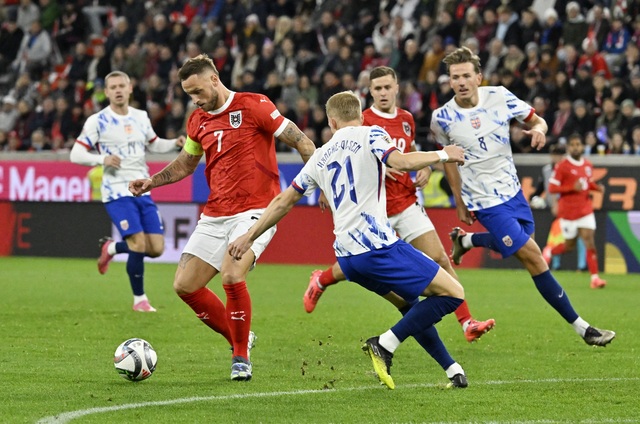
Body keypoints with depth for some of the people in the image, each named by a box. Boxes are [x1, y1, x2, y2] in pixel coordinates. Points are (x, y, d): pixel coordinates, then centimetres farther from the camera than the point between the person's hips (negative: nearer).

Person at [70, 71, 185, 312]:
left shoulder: (141, 118, 9)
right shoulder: (97, 121, -6)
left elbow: (154, 145, 24)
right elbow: (76, 155, -8)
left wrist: (175, 143, 4)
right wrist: (102, 159, -24)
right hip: (117, 193, -6)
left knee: (156, 248, 0)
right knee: (139, 245, -17)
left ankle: (111, 248, 27)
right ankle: (139, 299, 2)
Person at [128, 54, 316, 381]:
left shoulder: (253, 106, -9)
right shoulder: (197, 121, 11)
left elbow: (301, 142, -7)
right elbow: (185, 163, 27)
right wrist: (151, 181, 13)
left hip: (254, 211, -7)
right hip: (214, 216, 7)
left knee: (232, 277, -27)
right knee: (184, 285, 0)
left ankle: (241, 357, -7)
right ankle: (239, 338, 19)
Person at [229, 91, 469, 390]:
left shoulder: (321, 156, 20)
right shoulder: (370, 135, 3)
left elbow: (284, 201, 24)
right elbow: (401, 163, -16)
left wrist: (250, 236, 34)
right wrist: (442, 155, 0)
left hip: (346, 258, 7)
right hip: (378, 246, -7)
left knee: (413, 307, 24)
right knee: (452, 293, -6)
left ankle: (452, 370, 17)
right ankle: (386, 345, -13)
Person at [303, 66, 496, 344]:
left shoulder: (406, 119, 9)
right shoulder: (363, 121, -8)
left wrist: (424, 169, 7)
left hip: (406, 203, 4)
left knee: (440, 259, -6)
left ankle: (467, 323, -7)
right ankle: (320, 281, 43)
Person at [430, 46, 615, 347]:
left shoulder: (499, 97, -9)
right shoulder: (442, 118, -14)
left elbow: (537, 120, 3)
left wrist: (538, 129, -22)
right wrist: (460, 202, 9)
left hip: (512, 190, 5)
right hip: (486, 202, -5)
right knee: (533, 258, -9)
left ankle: (465, 240, 49)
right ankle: (581, 328, -3)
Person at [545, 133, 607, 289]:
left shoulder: (588, 165, 7)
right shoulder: (561, 166, -11)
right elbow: (552, 188, -13)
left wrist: (597, 187, 0)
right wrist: (572, 188, -24)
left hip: (585, 210, 4)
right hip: (568, 211, -4)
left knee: (590, 242, -9)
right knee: (569, 245, 7)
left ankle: (595, 278, -10)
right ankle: (548, 252, 39)